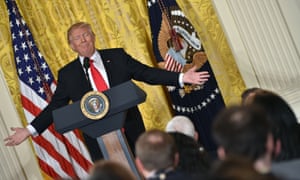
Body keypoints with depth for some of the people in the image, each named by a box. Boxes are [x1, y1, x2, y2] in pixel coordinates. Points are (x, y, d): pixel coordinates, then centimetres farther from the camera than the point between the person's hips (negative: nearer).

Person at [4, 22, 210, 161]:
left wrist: (181, 78, -6)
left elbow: (148, 73, 3)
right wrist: (30, 130, -6)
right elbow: (55, 106, 4)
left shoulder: (118, 56, 3)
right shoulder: (67, 74, 3)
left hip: (131, 129, 1)